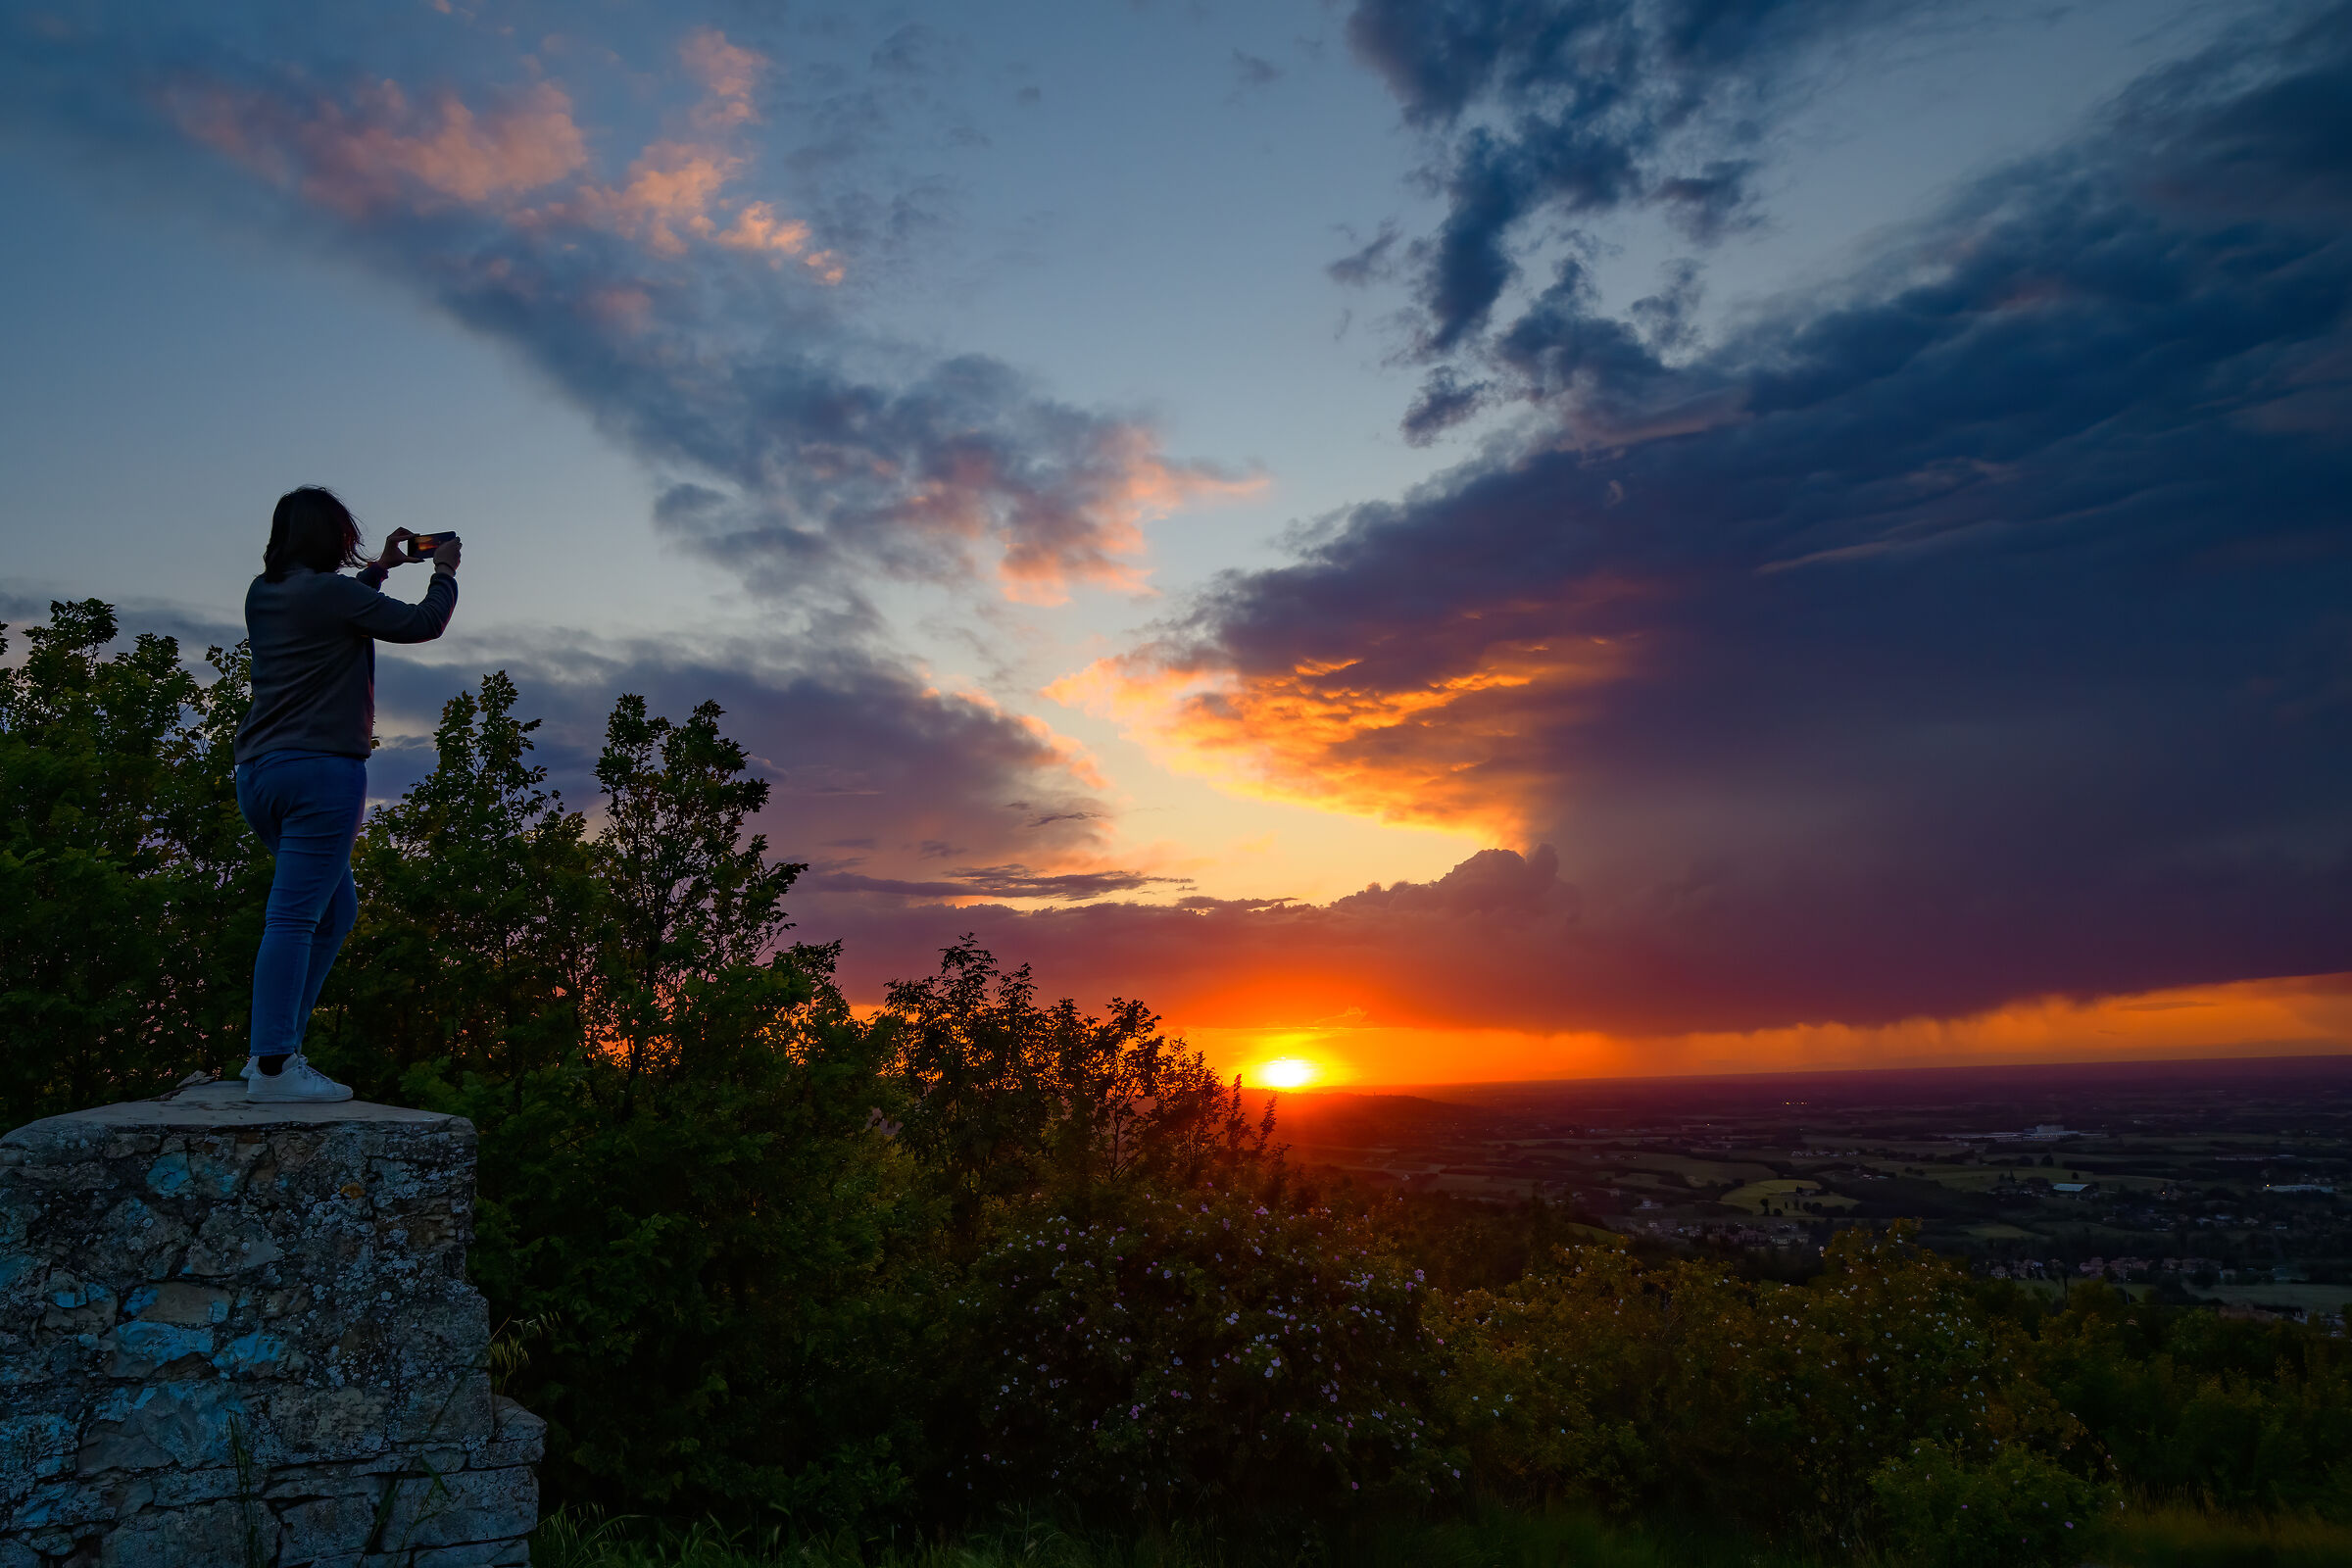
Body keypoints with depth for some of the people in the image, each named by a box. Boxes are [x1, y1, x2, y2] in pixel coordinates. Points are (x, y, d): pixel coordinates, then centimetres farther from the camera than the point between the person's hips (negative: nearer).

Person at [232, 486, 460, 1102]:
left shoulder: (262, 593, 14)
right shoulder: (331, 591, -10)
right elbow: (423, 624, -3)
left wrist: (379, 568, 37)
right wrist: (444, 573, 15)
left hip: (258, 773, 9)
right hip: (321, 769, -9)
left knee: (336, 906, 16)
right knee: (295, 915, -11)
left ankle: (275, 1047, 14)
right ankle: (273, 1065, -12)